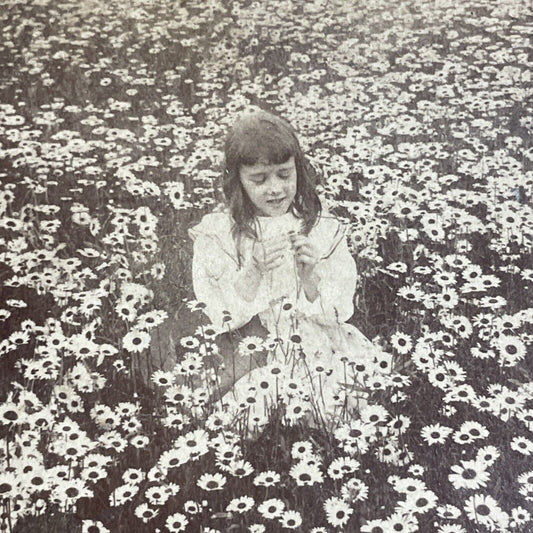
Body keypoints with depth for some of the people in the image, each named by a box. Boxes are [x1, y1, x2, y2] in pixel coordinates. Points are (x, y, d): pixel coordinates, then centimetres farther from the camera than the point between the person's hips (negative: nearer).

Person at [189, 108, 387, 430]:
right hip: (252, 362, -2)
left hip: (320, 354, 2)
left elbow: (337, 312, -1)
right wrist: (254, 272, -23)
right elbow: (223, 318, -7)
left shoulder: (324, 229, 3)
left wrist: (309, 275, -20)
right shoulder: (217, 234, -1)